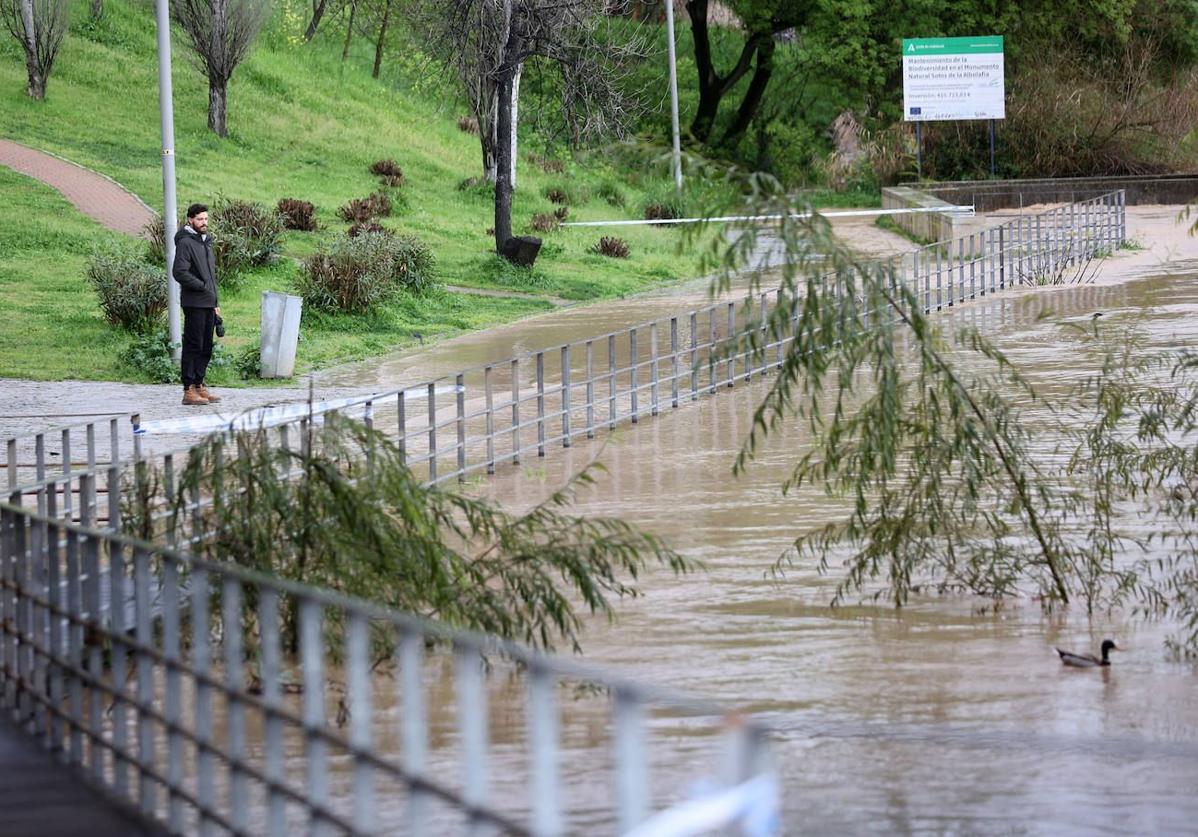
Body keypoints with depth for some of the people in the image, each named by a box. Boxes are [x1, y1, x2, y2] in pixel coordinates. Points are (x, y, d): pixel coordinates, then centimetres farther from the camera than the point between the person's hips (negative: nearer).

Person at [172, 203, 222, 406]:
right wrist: (203, 287, -15)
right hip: (194, 304, -9)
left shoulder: (205, 242, 19)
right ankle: (189, 390, -7)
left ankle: (199, 385, 18)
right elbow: (179, 273, -19)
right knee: (193, 347, -8)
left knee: (206, 348, 11)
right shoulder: (185, 243, -9)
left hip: (208, 304, 9)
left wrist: (216, 303, 20)